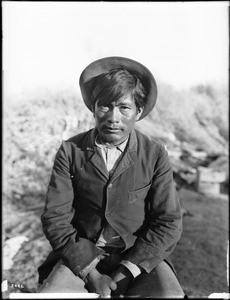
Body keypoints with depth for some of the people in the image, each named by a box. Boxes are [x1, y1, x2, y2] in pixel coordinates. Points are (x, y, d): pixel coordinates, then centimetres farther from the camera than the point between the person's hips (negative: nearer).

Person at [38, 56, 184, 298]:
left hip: (140, 257, 0)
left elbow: (168, 223, -5)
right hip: (81, 257, 1)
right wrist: (91, 272, -13)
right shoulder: (70, 151, -4)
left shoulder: (155, 155, -5)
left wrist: (126, 272, -14)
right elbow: (55, 217, -5)